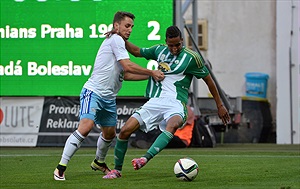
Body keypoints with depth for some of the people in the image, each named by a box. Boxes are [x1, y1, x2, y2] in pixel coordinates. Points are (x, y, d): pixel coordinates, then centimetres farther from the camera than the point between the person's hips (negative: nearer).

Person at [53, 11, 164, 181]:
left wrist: (151, 76, 15)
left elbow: (126, 74, 22)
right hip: (93, 92, -10)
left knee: (110, 133, 19)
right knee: (85, 127, -25)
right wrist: (152, 72, -10)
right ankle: (61, 167, -23)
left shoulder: (121, 44, 19)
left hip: (109, 97, 10)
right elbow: (128, 66, -17)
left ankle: (99, 162, 45)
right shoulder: (115, 40, -11)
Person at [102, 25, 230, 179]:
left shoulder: (191, 57, 0)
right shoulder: (159, 50, 12)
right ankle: (117, 170, 9)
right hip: (154, 102, 5)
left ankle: (145, 158, -56)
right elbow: (137, 51, 29)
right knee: (125, 130, -10)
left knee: (172, 126, -41)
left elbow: (208, 79, 8)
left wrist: (220, 105, 11)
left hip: (175, 104, -4)